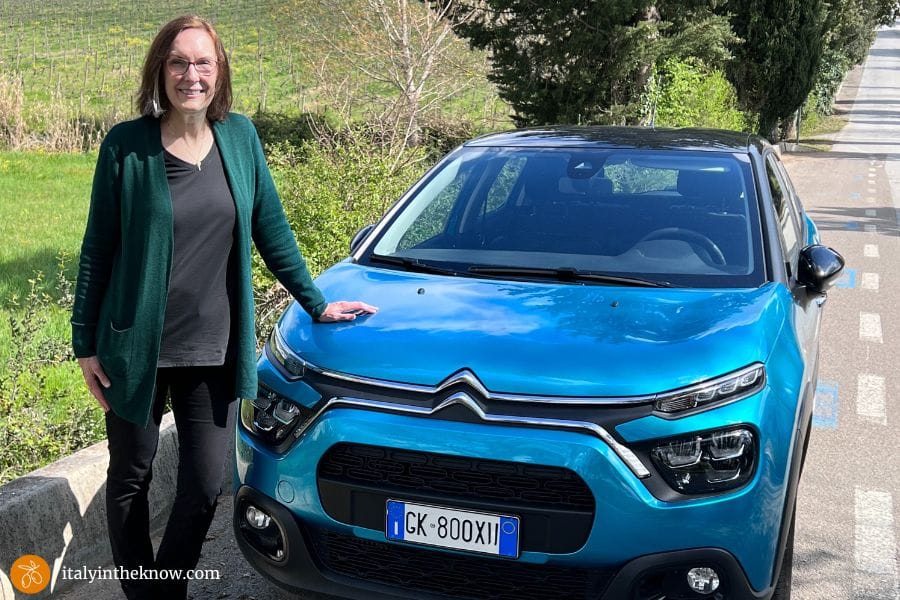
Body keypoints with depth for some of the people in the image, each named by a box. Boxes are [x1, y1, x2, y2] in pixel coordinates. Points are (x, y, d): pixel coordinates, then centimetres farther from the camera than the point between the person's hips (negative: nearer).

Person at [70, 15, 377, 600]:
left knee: (205, 486, 5)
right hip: (137, 349, -2)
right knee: (130, 481, 12)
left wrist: (317, 304, 10)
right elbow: (97, 249, -2)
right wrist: (86, 343, -2)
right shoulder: (126, 145, -7)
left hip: (215, 352, 2)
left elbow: (272, 228, 9)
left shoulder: (240, 136, 1)